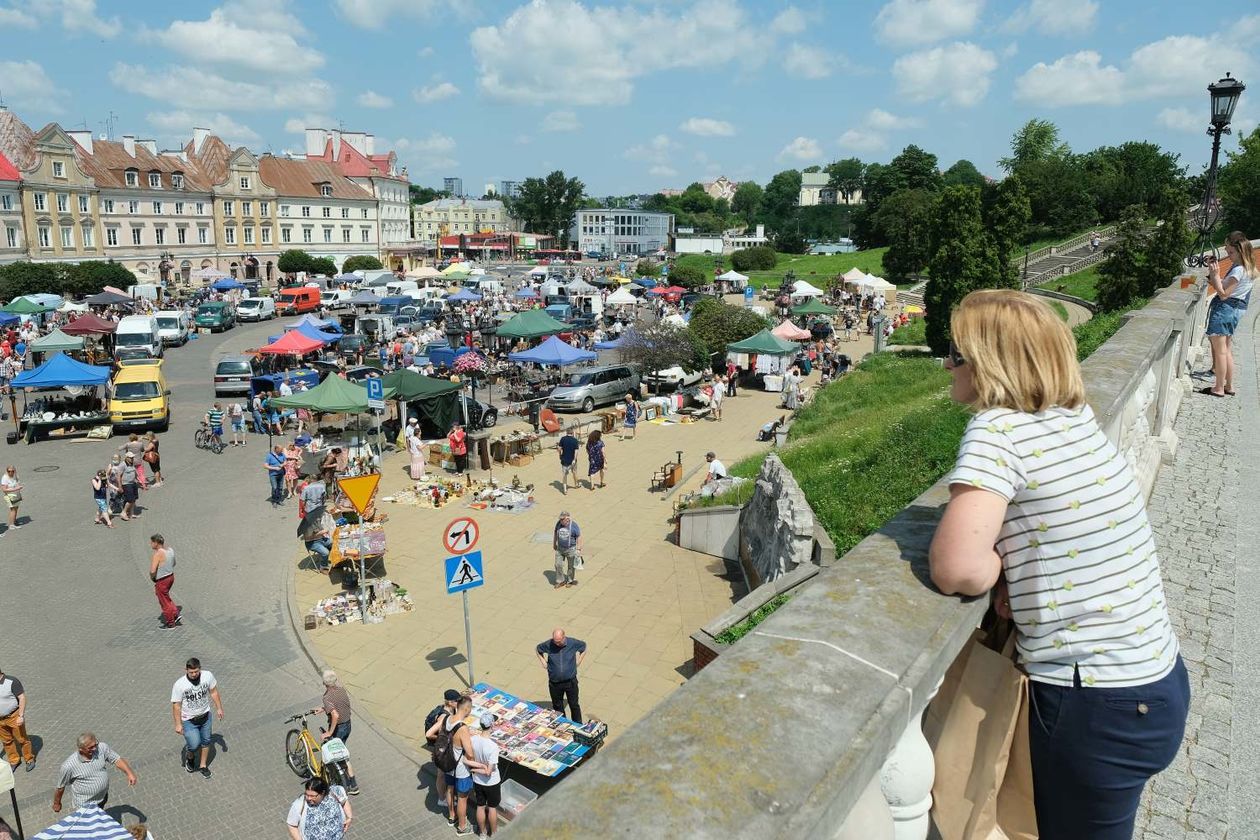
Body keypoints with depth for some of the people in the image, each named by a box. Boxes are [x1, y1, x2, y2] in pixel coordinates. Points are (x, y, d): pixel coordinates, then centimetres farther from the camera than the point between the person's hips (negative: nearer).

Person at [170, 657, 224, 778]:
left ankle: (203, 765, 40)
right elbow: (176, 705, -15)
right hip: (188, 720, -3)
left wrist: (219, 708, 5)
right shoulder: (179, 685, -25)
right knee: (194, 745, -8)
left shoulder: (208, 676, -17)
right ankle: (190, 757, 29)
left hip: (205, 716, 3)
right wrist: (178, 724, -12)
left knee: (206, 741, 16)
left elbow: (213, 692, -1)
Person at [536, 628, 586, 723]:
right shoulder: (548, 644, -14)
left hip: (570, 681, -1)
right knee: (557, 706, 16)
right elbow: (538, 649, 7)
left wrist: (578, 661, 1)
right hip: (554, 683, 1)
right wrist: (543, 662, 1)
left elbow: (584, 647, 6)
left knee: (574, 705, 10)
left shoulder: (573, 643, -15)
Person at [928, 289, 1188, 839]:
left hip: (1097, 711, -7)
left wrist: (999, 567, -9)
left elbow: (956, 570, -30)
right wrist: (1018, 574, -4)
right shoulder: (1077, 418, 3)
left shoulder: (997, 429, -20)